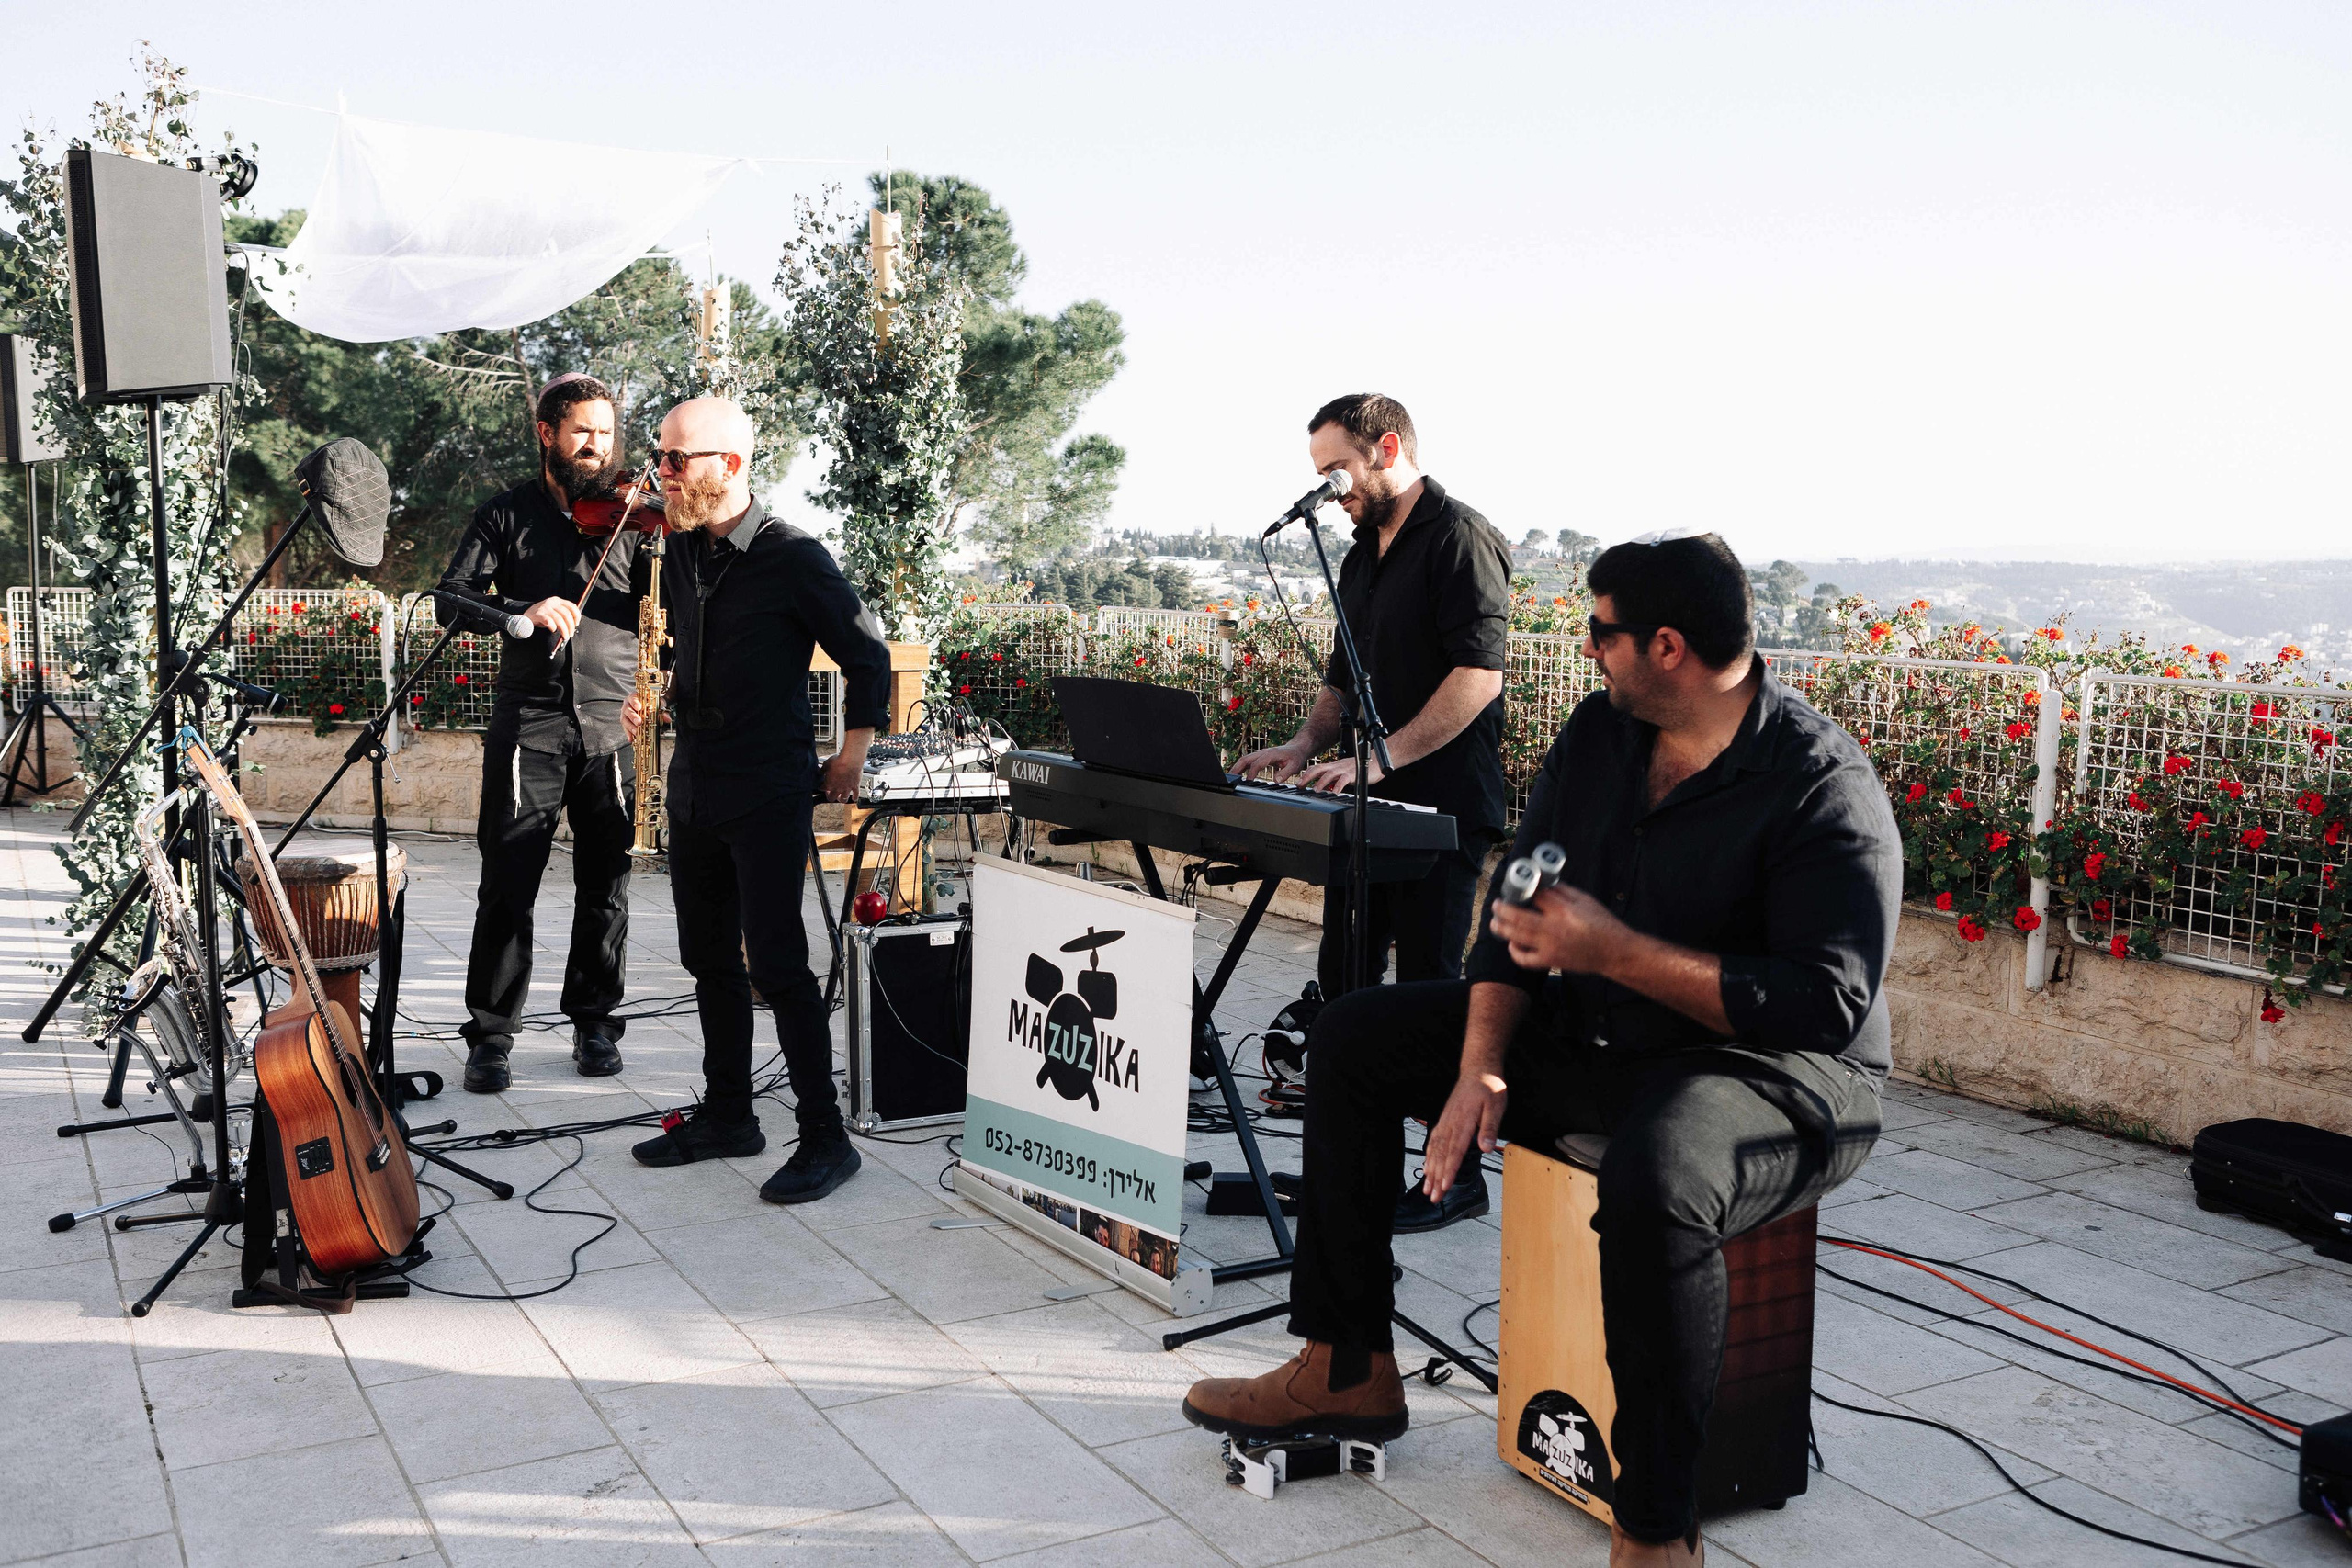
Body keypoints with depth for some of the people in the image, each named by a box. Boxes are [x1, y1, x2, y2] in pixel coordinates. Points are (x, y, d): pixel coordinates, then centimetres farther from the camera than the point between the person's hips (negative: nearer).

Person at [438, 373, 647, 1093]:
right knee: (508, 887, -2)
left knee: (606, 885, 8)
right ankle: (489, 1036, 9)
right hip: (529, 726, -1)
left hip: (612, 726, 2)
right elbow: (451, 601, -3)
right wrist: (524, 609, -20)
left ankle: (595, 1022, 22)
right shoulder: (508, 514, 7)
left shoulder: (630, 516, 8)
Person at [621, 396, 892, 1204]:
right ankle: (727, 1114, 27)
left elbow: (868, 656, -5)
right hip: (694, 786, 8)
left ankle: (826, 1137, 0)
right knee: (709, 957, 14)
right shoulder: (679, 552, 9)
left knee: (775, 962, -9)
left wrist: (852, 754, -5)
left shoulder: (792, 556, -12)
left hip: (768, 790, -7)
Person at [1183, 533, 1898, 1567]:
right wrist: (1481, 1065, -8)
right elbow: (1521, 907, 5)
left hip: (1776, 1073, -8)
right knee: (1354, 1037, 5)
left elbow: (1829, 1007, -26)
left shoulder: (1824, 787, -20)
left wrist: (1615, 950, -28)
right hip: (1591, 1037, 8)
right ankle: (1345, 1369, 11)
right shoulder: (1599, 731, 2)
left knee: (1653, 1177, -42)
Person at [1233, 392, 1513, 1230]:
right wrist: (1308, 744, 7)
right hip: (1368, 809, 9)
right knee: (1343, 985, 12)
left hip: (1441, 809, -9)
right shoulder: (1362, 555, 19)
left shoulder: (1459, 538, -10)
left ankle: (1456, 1174, 9)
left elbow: (1479, 673, -21)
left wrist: (1381, 758, -25)